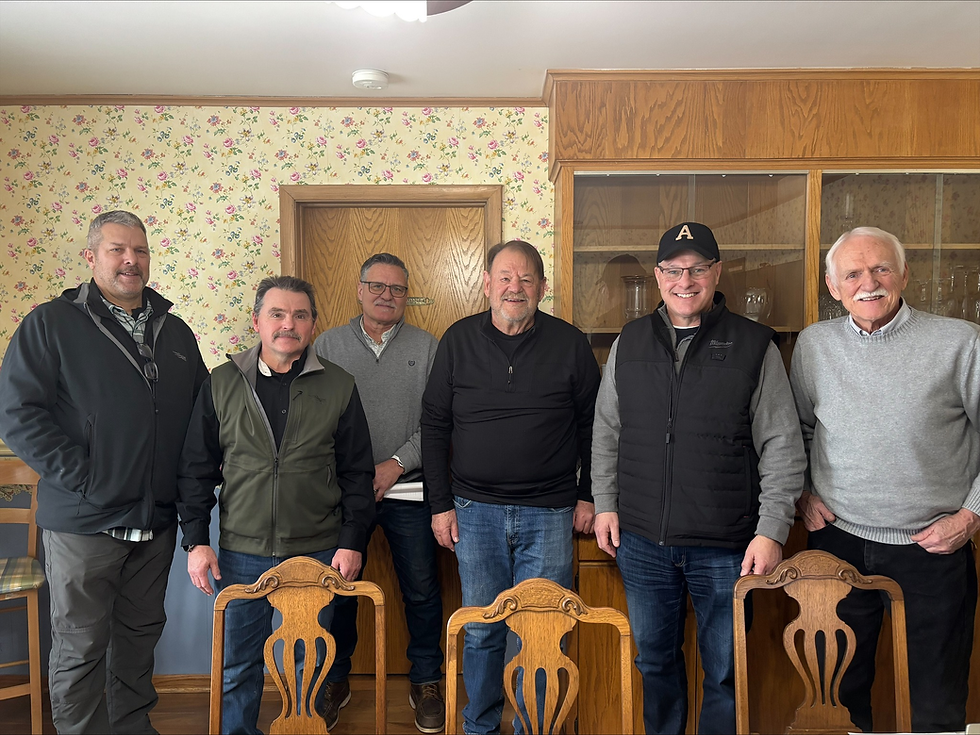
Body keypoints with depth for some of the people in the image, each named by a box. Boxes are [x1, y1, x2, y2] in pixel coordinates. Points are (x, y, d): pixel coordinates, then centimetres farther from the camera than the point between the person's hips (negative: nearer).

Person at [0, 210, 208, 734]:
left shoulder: (174, 332, 10)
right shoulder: (52, 324, -4)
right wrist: (83, 478, -17)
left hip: (156, 519, 5)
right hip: (84, 520, -4)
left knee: (140, 634, 18)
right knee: (81, 647, 8)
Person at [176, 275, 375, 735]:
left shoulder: (338, 387, -1)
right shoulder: (221, 385, 1)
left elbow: (357, 473, 1)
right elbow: (196, 470, 5)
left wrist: (352, 542, -3)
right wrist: (196, 540, 0)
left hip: (318, 551, 0)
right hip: (243, 553, 1)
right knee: (238, 665, 13)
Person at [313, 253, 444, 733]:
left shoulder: (426, 347, 3)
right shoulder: (329, 344, 6)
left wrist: (397, 463, -12)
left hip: (408, 490, 0)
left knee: (421, 591, 6)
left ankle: (425, 682, 27)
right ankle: (335, 680, 32)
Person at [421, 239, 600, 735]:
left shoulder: (570, 344, 0)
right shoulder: (458, 340, 1)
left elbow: (592, 425, 8)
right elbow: (434, 425, 5)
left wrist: (587, 495, 5)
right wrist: (440, 503, 2)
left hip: (549, 513, 0)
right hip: (475, 510, 1)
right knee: (481, 631, 11)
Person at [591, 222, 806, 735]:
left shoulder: (754, 346, -3)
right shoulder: (629, 343, 5)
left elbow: (783, 448, -3)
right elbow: (606, 433, 12)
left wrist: (772, 531, -8)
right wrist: (605, 503, 7)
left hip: (726, 547, -2)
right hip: (640, 540, 3)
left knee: (726, 672, 12)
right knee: (653, 660, 19)